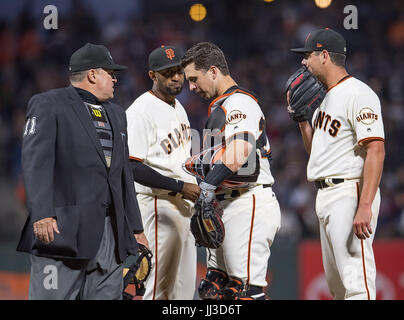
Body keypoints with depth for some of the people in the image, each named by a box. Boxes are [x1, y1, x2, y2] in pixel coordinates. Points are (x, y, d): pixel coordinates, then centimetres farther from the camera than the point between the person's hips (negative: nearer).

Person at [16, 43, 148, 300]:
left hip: (112, 232, 7)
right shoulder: (48, 105, 0)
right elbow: (36, 162, -10)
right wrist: (42, 214, -22)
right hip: (64, 229, -7)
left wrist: (136, 228, 21)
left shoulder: (116, 114, 23)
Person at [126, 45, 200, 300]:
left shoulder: (178, 107, 18)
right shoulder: (141, 111, -12)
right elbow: (133, 167, -20)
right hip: (159, 205, -9)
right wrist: (180, 187, -19)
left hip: (185, 205, 9)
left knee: (184, 289, 9)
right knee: (156, 288, -10)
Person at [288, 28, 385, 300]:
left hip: (350, 193, -11)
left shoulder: (358, 94, -13)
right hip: (325, 196, 11)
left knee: (357, 283, -16)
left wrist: (364, 207, -28)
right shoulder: (326, 97, 19)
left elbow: (376, 151, -21)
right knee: (336, 284, 13)